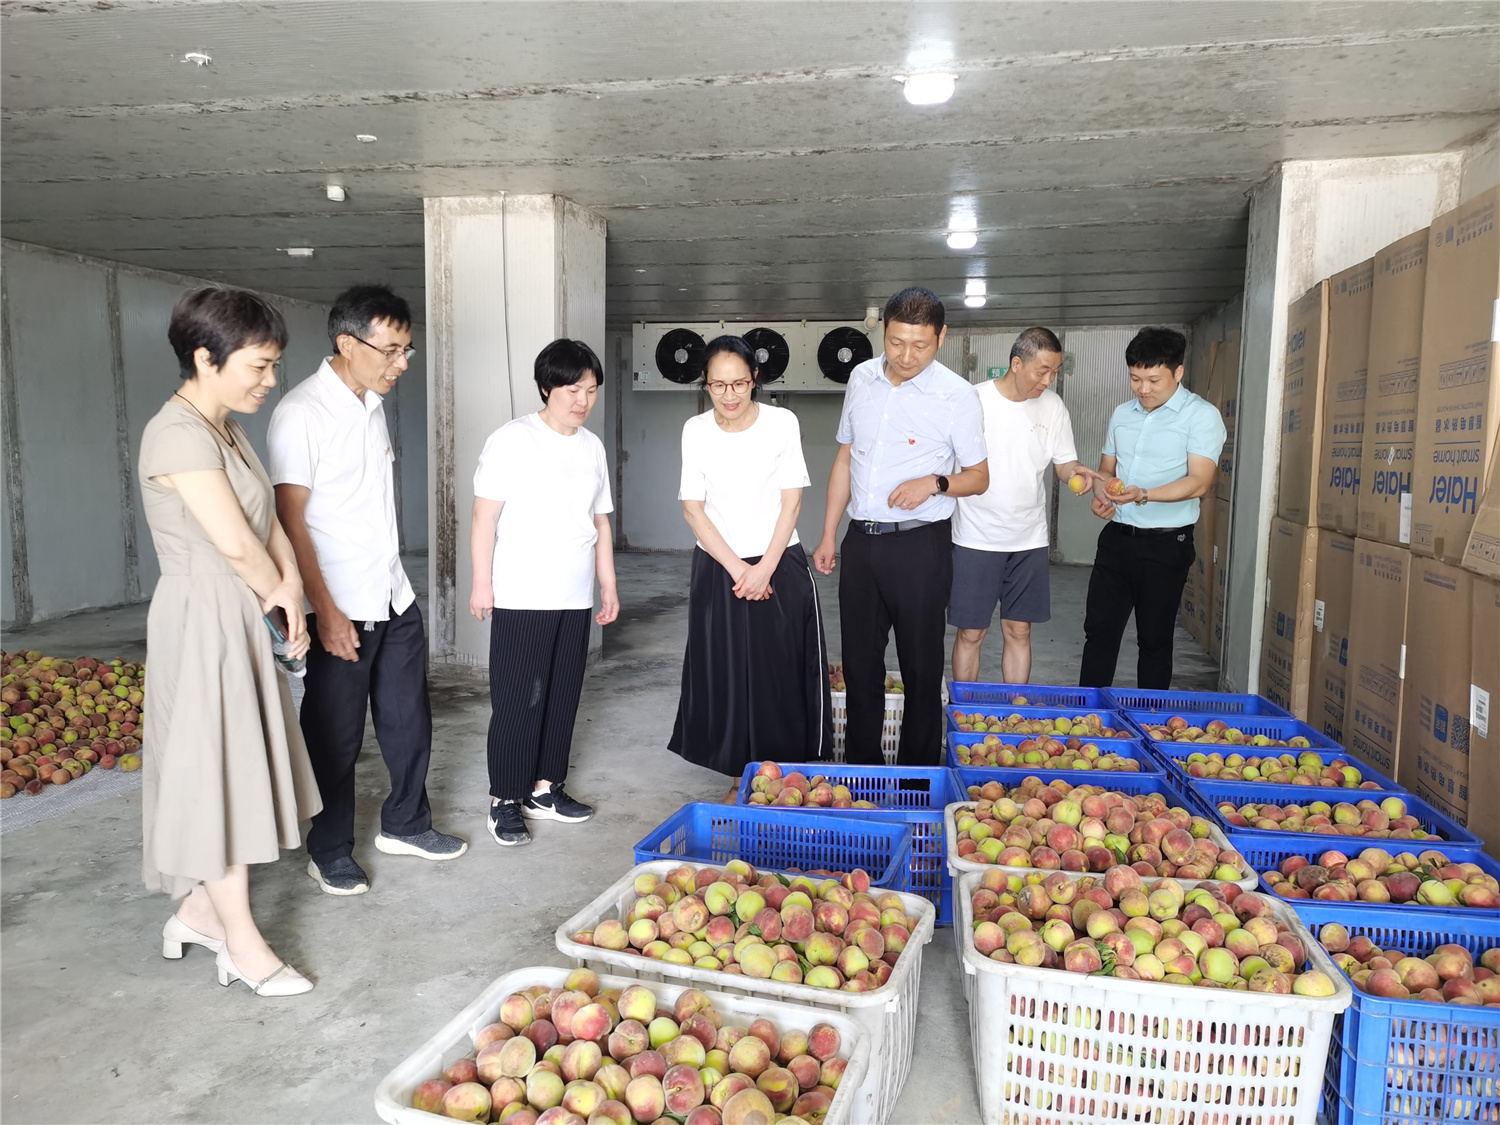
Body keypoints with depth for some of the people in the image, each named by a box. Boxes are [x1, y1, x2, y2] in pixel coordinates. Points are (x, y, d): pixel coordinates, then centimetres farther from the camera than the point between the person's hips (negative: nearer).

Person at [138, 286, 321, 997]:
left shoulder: (223, 429, 10)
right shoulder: (179, 435, -20)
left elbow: (268, 521, 8)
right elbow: (235, 542, -23)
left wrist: (288, 591, -6)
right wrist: (280, 592, -5)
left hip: (239, 617, 9)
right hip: (202, 620, -9)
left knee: (231, 769, 16)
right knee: (218, 772, 1)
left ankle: (197, 910, 32)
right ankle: (242, 942, 14)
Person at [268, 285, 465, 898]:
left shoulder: (373, 402, 8)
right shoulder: (301, 412, -16)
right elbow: (290, 519, -18)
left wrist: (391, 566, 16)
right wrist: (326, 611, -19)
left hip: (395, 597, 7)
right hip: (341, 608, -7)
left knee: (408, 717, 16)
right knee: (336, 734, 7)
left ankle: (405, 824, 34)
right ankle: (330, 851, 24)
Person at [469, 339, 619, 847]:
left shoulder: (592, 447, 12)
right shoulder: (512, 440, -7)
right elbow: (485, 515, -8)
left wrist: (608, 585, 15)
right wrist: (482, 581, -12)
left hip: (575, 599, 6)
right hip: (520, 598, -6)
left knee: (562, 696, 12)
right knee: (517, 701, -1)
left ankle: (544, 789, 26)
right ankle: (505, 800, 12)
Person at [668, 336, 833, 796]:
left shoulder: (782, 422, -5)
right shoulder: (696, 430, -2)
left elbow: (791, 501, -4)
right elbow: (693, 508, -3)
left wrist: (765, 568, -12)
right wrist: (736, 568, -11)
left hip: (780, 564, -1)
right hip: (718, 568, 1)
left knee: (781, 673, 1)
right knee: (724, 672, 4)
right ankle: (739, 778, 19)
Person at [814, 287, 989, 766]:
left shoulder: (956, 394, -6)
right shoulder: (862, 378, 7)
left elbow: (979, 477, 1)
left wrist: (934, 482, -19)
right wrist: (828, 536, 14)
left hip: (920, 546, -4)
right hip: (861, 541, 5)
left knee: (921, 670, 4)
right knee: (859, 665, 12)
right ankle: (861, 774, 25)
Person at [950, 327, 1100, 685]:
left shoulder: (1052, 405, 3)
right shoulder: (974, 400, -9)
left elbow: (1064, 462, 8)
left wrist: (1076, 471, -14)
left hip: (1029, 539, 4)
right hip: (977, 537, -3)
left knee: (1019, 631, 10)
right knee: (970, 633, 4)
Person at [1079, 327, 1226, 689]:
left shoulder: (1201, 416, -8)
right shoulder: (1122, 414, 11)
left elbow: (1199, 482, -18)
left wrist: (1144, 495, -32)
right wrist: (1101, 493, -3)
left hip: (1165, 542, -5)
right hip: (1117, 536, 5)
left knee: (1155, 638, 5)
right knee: (1099, 629, 7)